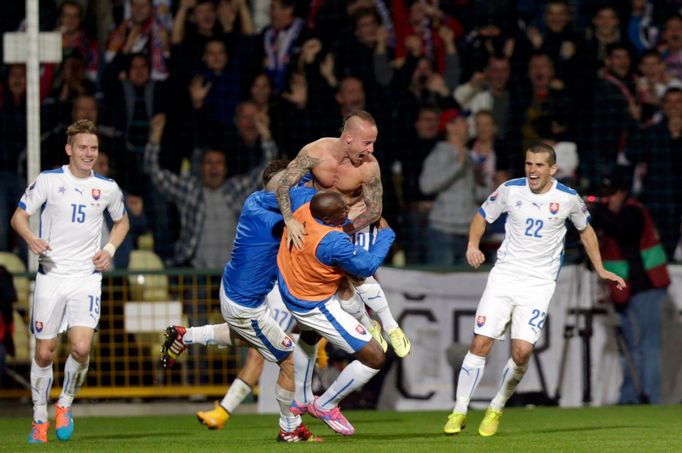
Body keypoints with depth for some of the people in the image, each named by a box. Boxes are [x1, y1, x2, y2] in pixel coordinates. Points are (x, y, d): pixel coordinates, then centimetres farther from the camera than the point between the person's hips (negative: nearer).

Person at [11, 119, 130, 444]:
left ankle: (65, 405, 8)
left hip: (87, 277, 1)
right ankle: (39, 419, 20)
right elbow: (19, 215, -1)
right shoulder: (48, 180, -3)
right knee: (44, 353, 2)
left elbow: (121, 221, 22)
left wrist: (110, 249, 4)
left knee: (81, 348, -17)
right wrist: (31, 238, -22)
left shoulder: (107, 188, 5)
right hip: (51, 276, -1)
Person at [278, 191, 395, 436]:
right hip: (317, 307, -9)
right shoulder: (333, 242, -38)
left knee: (309, 336, 43)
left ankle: (301, 400, 57)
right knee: (375, 358, -2)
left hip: (290, 291, 9)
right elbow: (367, 266, -22)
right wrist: (385, 233, -8)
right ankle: (325, 405, 18)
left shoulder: (303, 210, -16)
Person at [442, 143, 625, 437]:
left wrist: (600, 270, 13)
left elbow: (585, 230, 13)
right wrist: (473, 245, -9)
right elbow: (482, 216, 10)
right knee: (480, 343, -8)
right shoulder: (510, 190, -5)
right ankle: (459, 411, 3)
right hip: (504, 276, 1)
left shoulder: (568, 198, -5)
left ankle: (497, 408, 10)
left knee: (522, 351, -13)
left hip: (539, 283, -1)